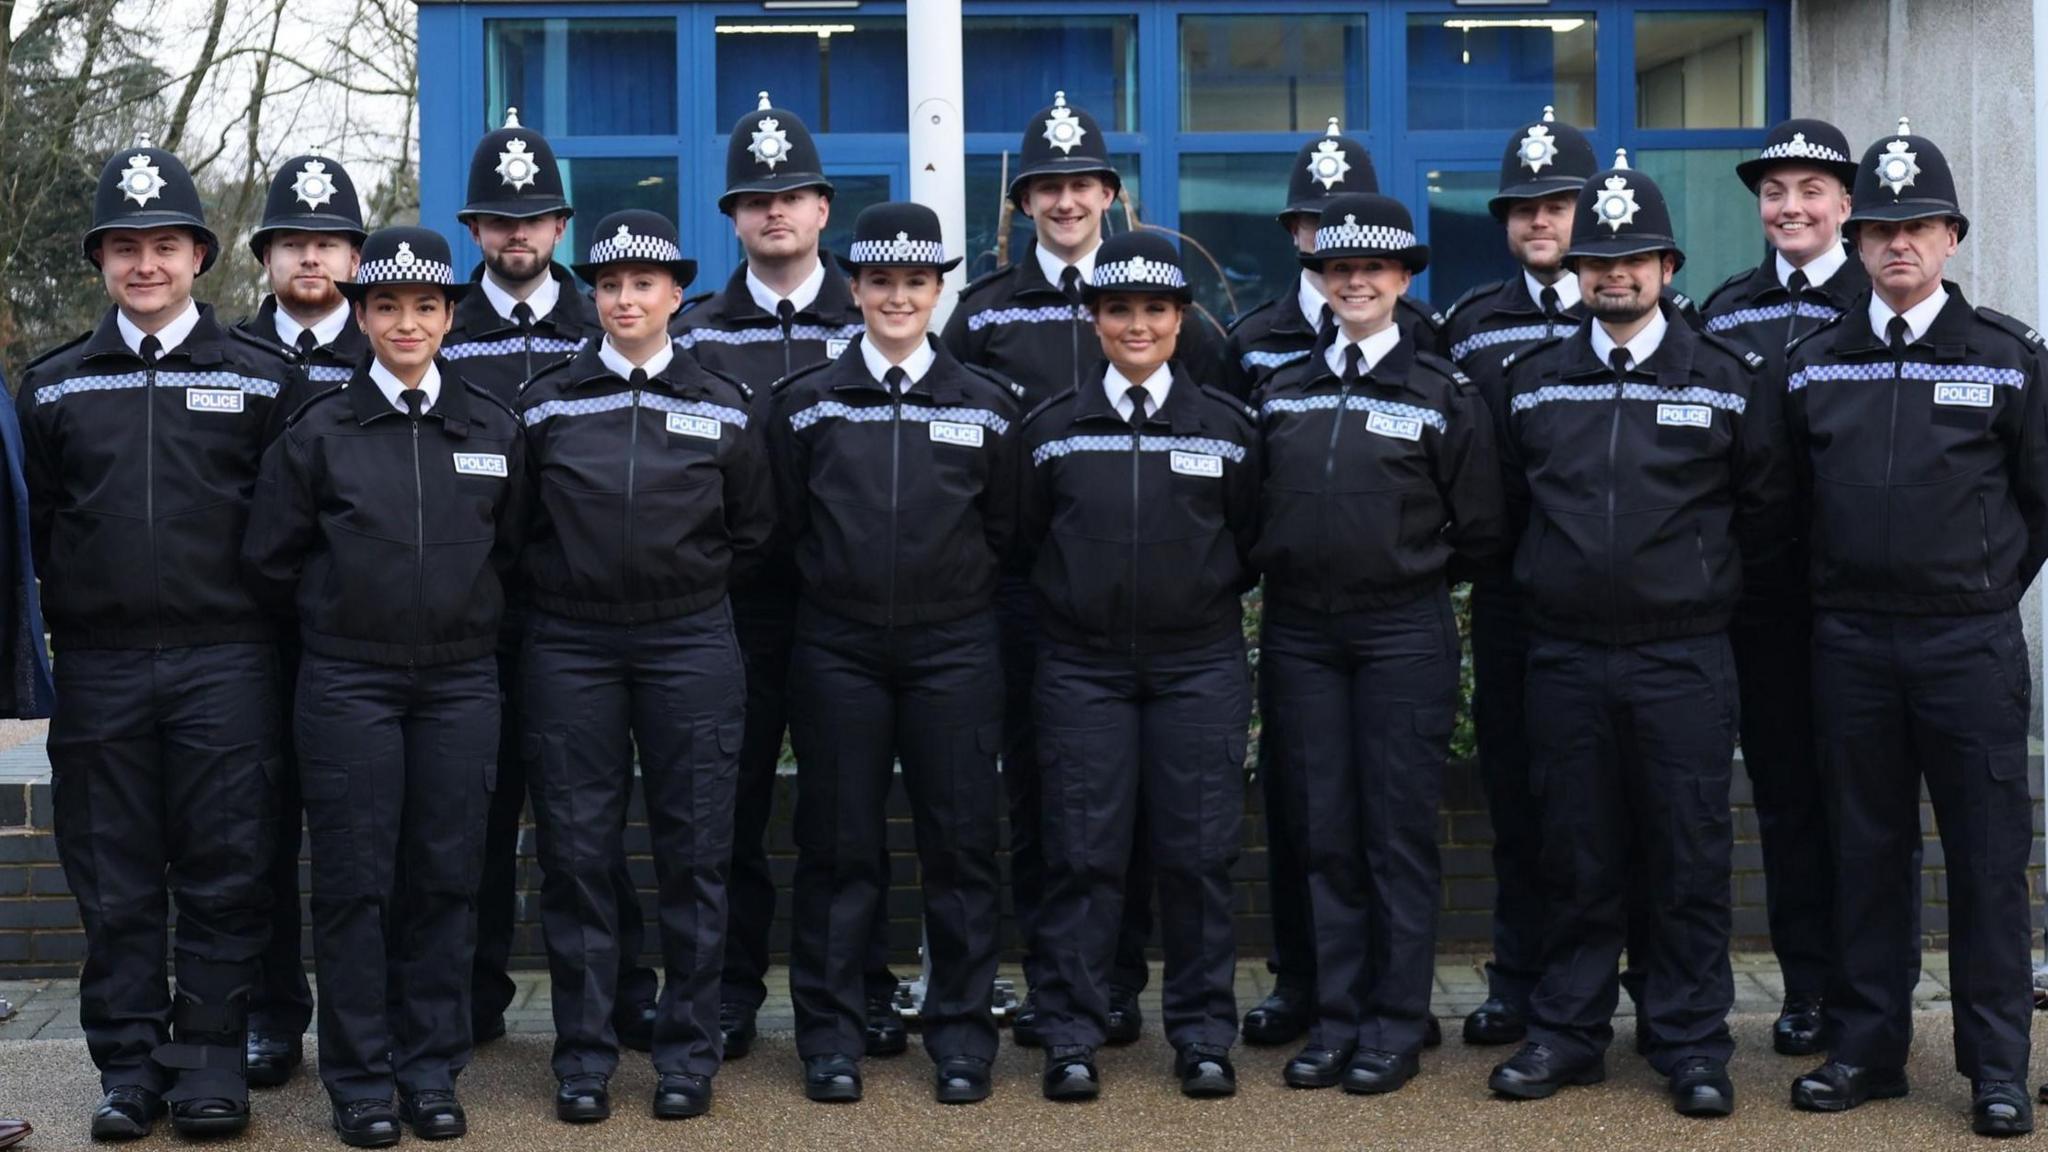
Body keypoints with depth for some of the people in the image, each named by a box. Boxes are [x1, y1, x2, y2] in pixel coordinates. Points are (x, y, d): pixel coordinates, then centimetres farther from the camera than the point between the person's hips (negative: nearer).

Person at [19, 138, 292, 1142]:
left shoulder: (260, 379, 5)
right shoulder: (52, 386, 10)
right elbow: (36, 524, 12)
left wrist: (265, 622, 0)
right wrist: (63, 622, 5)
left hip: (225, 663, -2)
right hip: (97, 669, 2)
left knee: (223, 870, 1)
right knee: (113, 879, 6)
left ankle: (210, 1056, 12)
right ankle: (127, 1065, 15)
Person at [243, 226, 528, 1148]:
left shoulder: (494, 429, 6)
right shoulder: (317, 431, 1)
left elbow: (512, 549, 14)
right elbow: (269, 560, 5)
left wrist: (470, 620, 10)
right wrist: (338, 621, 10)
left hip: (462, 682, 2)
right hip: (347, 684, -2)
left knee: (445, 878, 5)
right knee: (354, 881, 0)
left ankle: (431, 1070, 16)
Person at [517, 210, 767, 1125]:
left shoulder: (723, 406, 6)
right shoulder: (544, 404, 5)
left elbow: (752, 528, 13)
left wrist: (694, 587, 9)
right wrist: (553, 584, 7)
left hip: (691, 644, 0)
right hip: (569, 646, 0)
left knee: (693, 851, 3)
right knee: (576, 852, 2)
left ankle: (688, 1052, 13)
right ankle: (584, 1056, 12)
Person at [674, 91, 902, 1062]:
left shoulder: (873, 327, 6)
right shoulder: (694, 333, 8)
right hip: (732, 605, 1)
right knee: (732, 800, 5)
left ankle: (865, 990, 16)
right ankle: (730, 992, 16)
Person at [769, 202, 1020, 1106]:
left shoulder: (988, 405, 5)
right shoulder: (805, 402, 4)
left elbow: (1003, 530, 10)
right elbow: (786, 521, 8)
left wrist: (958, 595, 7)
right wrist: (839, 585, 5)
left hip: (956, 650, 0)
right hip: (836, 650, 0)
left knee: (960, 842, 2)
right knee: (837, 844, 4)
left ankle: (962, 1033, 13)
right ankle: (831, 1036, 13)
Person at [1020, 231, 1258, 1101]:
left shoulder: (1227, 425, 4)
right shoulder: (1051, 428, 4)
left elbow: (1251, 542, 10)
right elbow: (1024, 542, 10)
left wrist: (1207, 598, 5)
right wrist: (1065, 605, 6)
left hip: (1200, 666, 0)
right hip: (1082, 669, 0)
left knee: (1199, 851, 2)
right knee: (1082, 853, 0)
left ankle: (1203, 1037, 13)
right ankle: (1071, 1037, 9)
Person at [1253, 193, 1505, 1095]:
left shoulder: (1444, 394, -1)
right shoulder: (1280, 390, 9)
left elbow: (1479, 532, 1)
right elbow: (1256, 510, 16)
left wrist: (1409, 560, 3)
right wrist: (1286, 564, 4)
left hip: (1404, 632, -3)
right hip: (1298, 632, 3)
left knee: (1399, 833, 1)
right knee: (1322, 832, 7)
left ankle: (1396, 1026, 10)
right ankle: (1336, 1017, 16)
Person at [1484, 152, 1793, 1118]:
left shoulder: (1726, 377, 2)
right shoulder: (1533, 380, 7)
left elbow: (1766, 509, 8)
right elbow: (1509, 504, 17)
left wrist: (1705, 583, 8)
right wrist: (1552, 580, 12)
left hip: (1683, 658, -2)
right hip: (1564, 657, 2)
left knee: (1689, 858, 2)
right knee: (1577, 857, 8)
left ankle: (1692, 1046, 12)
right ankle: (1568, 1031, 18)